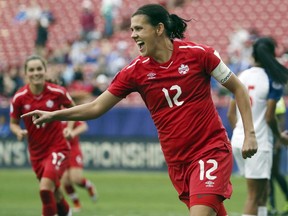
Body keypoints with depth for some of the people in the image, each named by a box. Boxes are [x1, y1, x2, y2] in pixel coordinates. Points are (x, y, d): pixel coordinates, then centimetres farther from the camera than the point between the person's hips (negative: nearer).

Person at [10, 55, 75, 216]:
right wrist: (19, 132, -16)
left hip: (58, 148, -3)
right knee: (54, 194, 14)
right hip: (36, 153, 3)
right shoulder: (19, 98, -8)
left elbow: (72, 108, 11)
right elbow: (13, 123, 5)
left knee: (45, 188, -23)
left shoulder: (57, 92, -10)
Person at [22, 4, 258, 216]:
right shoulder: (136, 71, 0)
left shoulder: (198, 54, -9)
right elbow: (97, 107, 4)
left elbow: (238, 88, 1)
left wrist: (250, 133, -5)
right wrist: (53, 115, -5)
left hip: (211, 150, -4)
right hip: (177, 161, 4)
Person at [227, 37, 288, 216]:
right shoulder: (273, 80, -10)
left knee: (262, 190, 18)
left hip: (238, 140, 6)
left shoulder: (242, 77, 8)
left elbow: (231, 114, 11)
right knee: (254, 196, -4)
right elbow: (269, 117, -14)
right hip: (259, 143, -6)